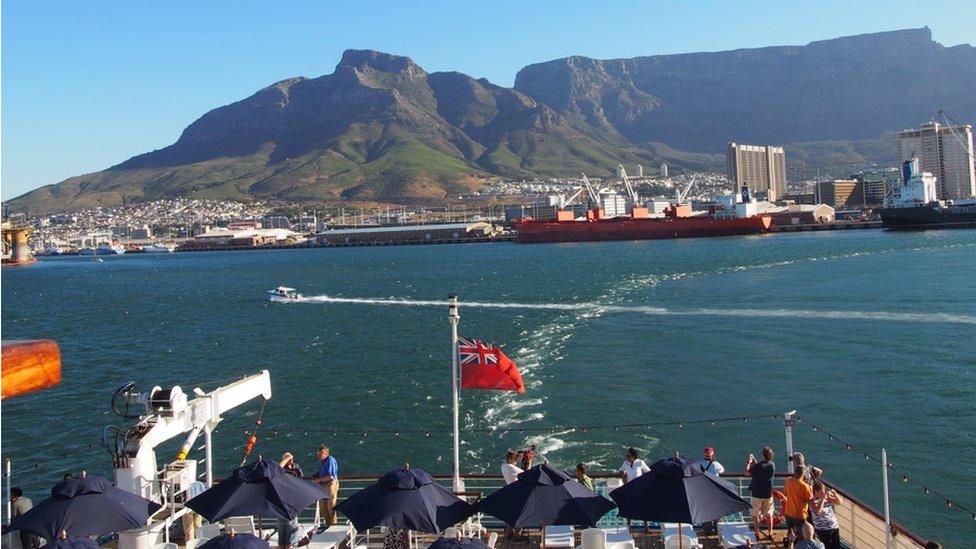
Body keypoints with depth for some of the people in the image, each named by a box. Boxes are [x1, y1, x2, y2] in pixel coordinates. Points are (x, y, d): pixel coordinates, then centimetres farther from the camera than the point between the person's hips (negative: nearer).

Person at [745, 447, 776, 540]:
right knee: (769, 515, 18)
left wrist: (749, 463, 1)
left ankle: (757, 534, 11)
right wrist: (755, 462, 17)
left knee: (755, 515, 10)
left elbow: (747, 473, -12)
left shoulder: (757, 466, -21)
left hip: (757, 494, -4)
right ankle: (770, 533, 24)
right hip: (768, 494, 4)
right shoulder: (772, 465, -5)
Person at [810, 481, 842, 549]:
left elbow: (839, 502, 11)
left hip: (835, 527, 6)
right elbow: (817, 511, -28)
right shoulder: (813, 501, -11)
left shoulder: (827, 498, 7)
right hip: (823, 530, -6)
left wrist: (835, 494, -8)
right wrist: (823, 499, -28)